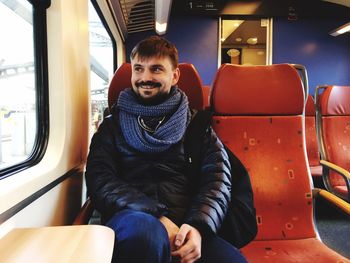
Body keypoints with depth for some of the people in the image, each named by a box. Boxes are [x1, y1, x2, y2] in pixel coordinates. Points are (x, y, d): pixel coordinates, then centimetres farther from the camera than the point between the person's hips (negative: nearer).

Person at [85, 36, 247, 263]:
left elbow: (218, 178, 4)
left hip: (187, 227, 1)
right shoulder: (113, 125, 15)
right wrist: (157, 217, -15)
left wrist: (199, 226, -17)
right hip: (133, 217, 0)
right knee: (144, 230, -36)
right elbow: (100, 180, 1)